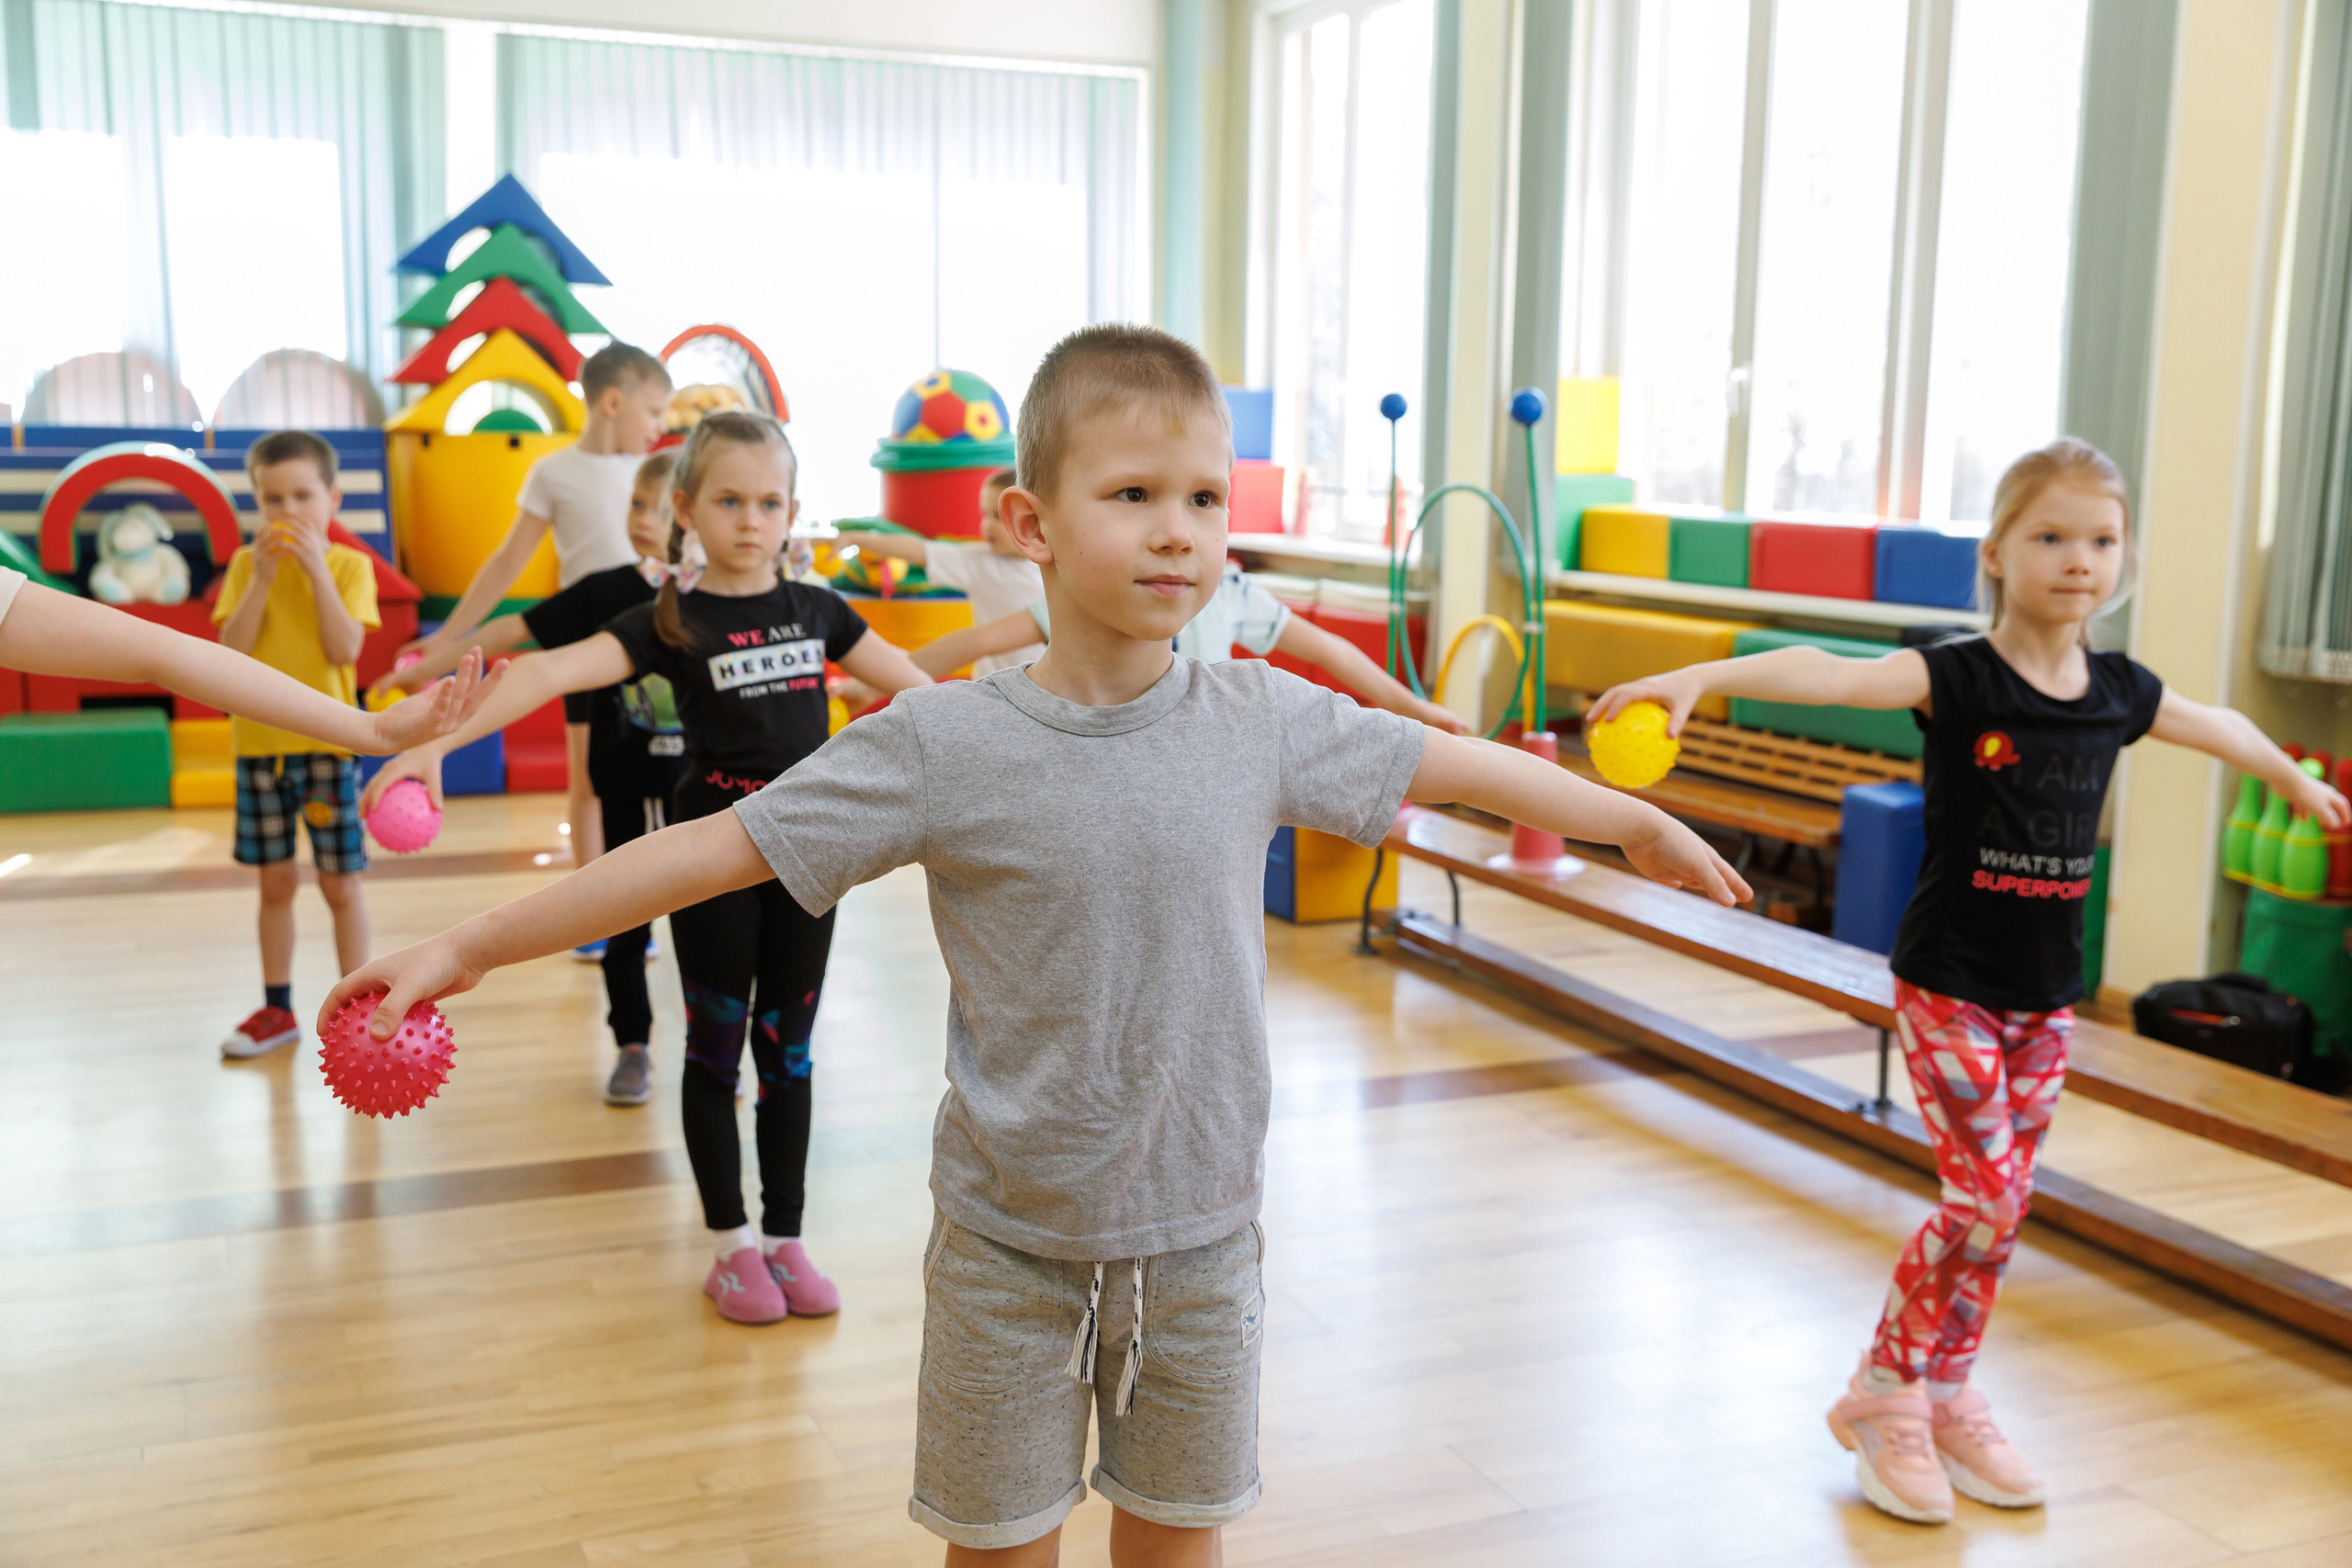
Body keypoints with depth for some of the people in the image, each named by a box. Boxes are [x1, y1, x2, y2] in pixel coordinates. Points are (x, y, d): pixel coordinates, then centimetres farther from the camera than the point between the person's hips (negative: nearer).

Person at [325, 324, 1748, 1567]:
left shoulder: (1264, 721, -8)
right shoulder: (943, 747, -16)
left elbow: (1448, 761, 5)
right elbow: (714, 847, -13)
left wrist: (1638, 823, 18)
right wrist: (472, 946, -12)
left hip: (1200, 1232, 2)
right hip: (1010, 1244, -2)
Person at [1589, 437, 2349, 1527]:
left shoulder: (2119, 693, 3)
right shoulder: (1956, 678, -15)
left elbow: (2219, 727, 25)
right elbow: (1825, 673, -33)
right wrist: (1696, 678, -49)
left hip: (2045, 996, 6)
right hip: (1948, 986, -6)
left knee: (1999, 1208, 11)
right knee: (1986, 1200, -7)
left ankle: (1947, 1401, 27)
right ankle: (1883, 1396, 12)